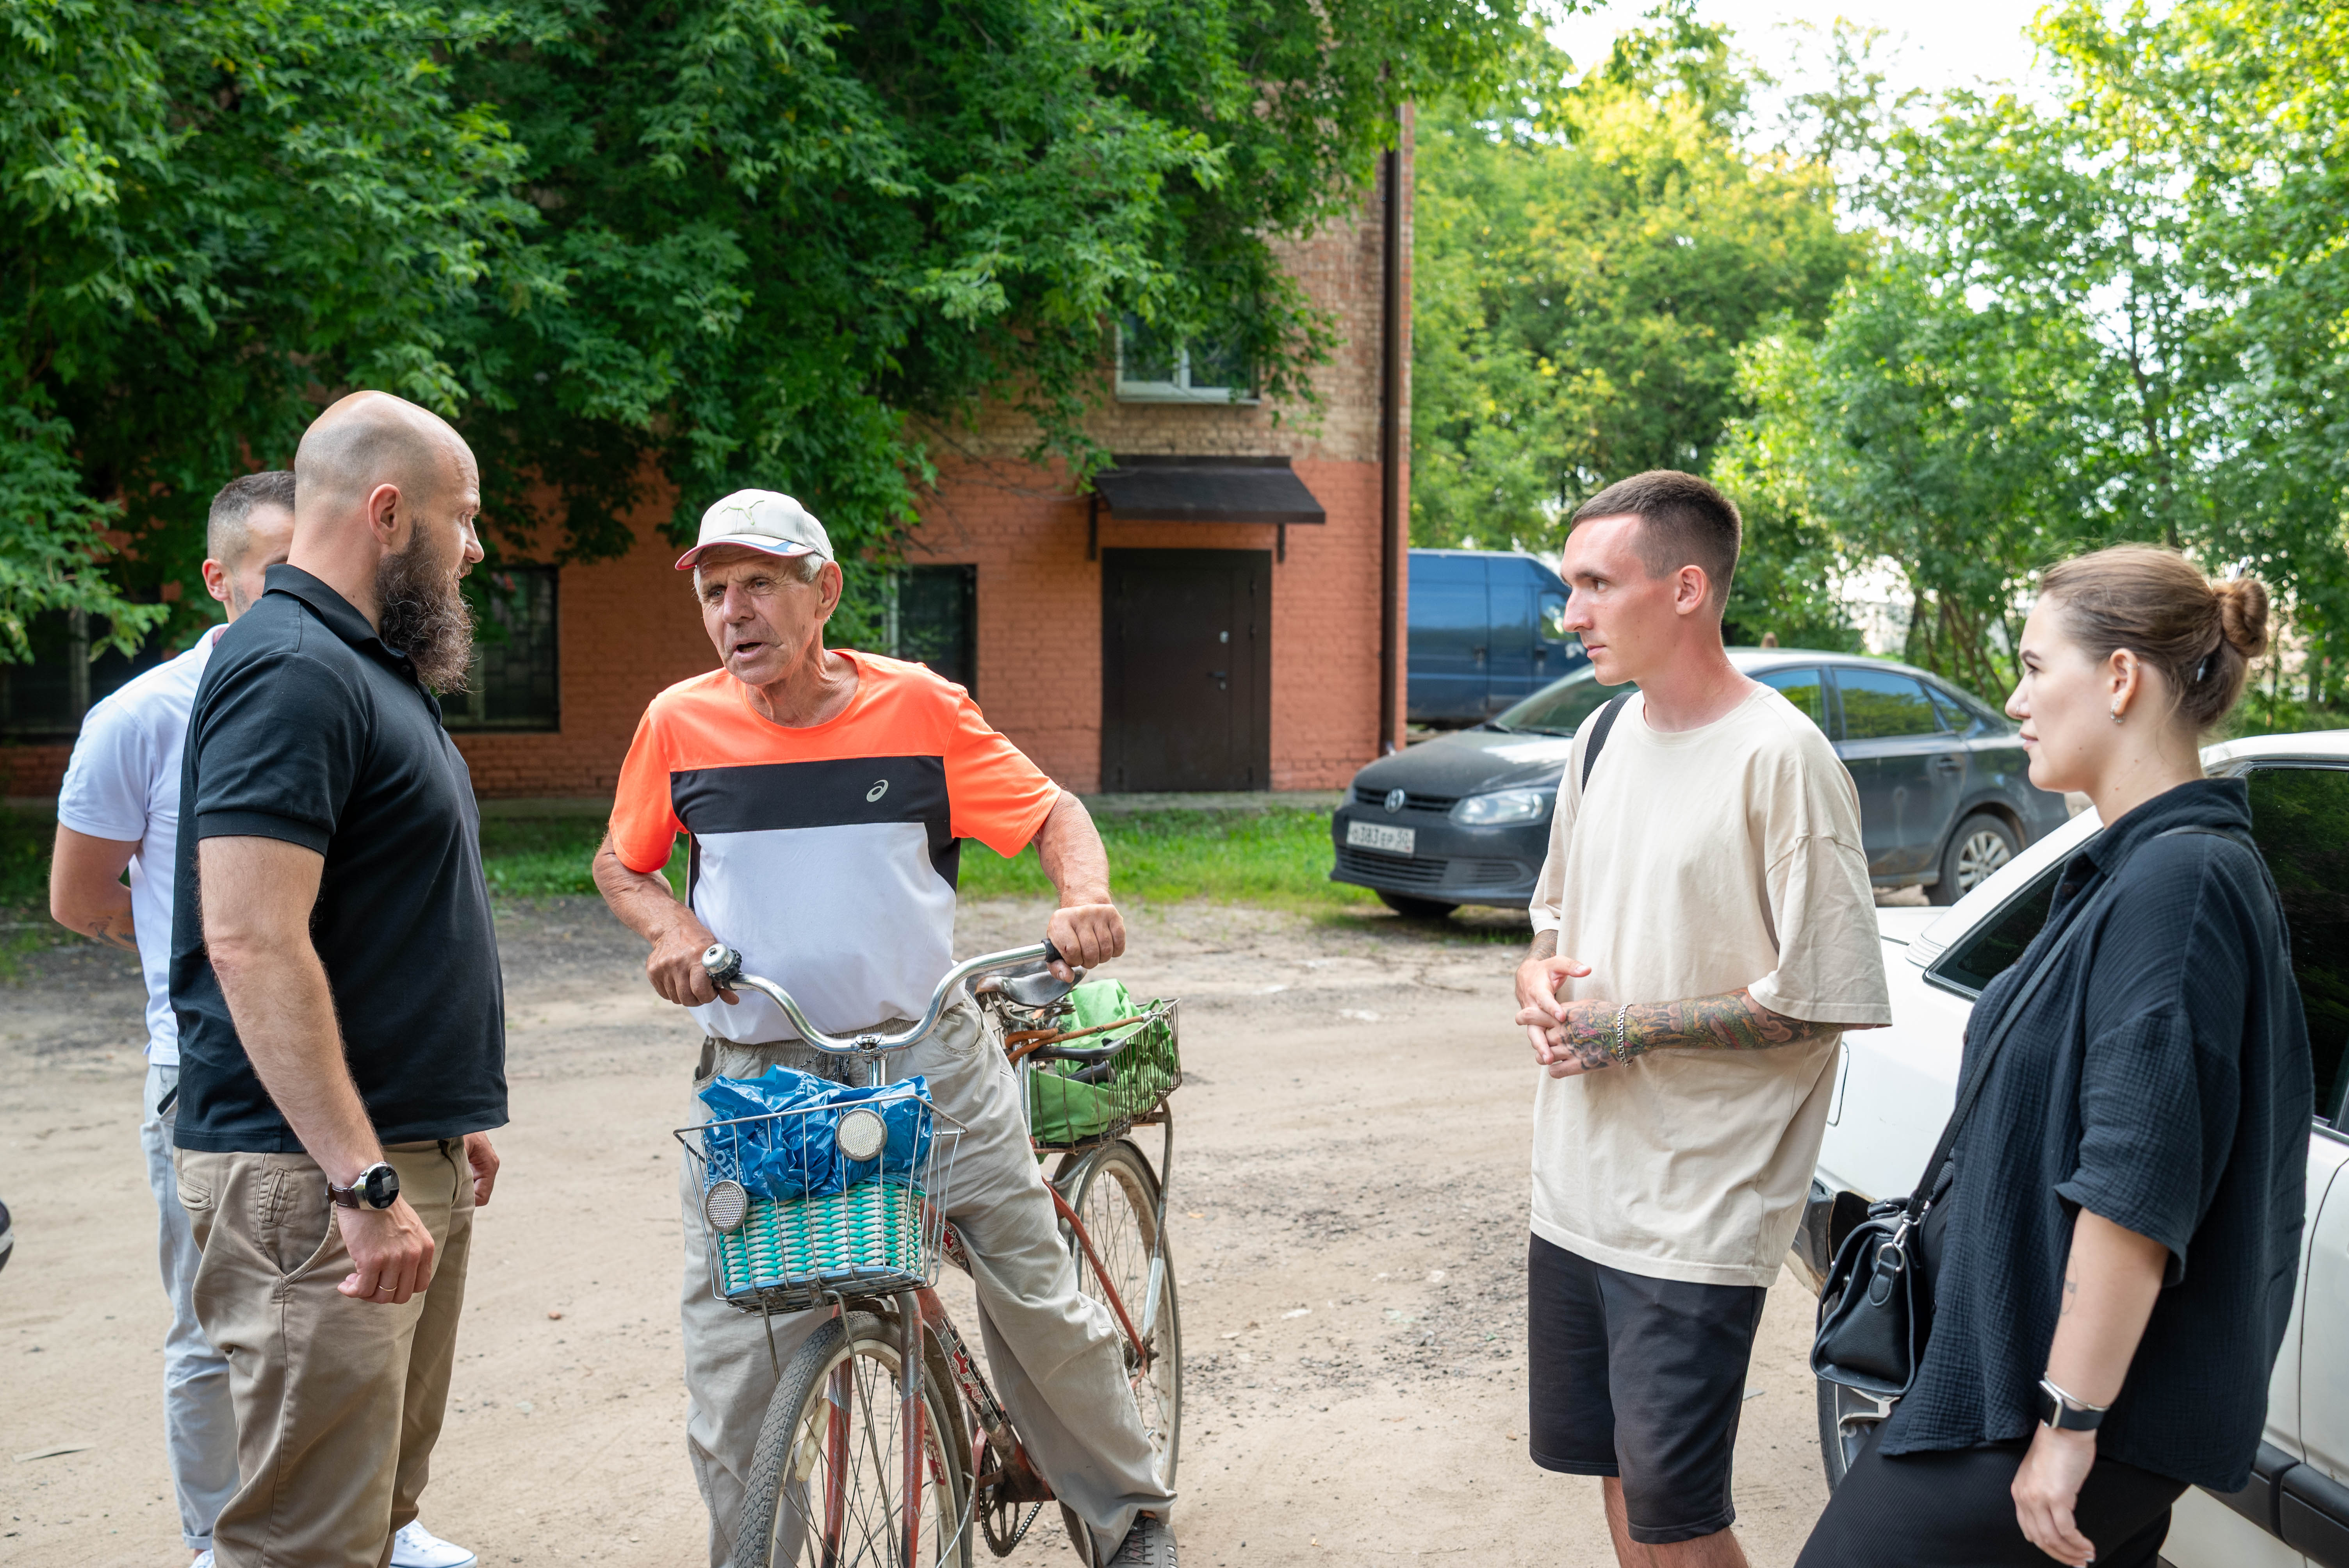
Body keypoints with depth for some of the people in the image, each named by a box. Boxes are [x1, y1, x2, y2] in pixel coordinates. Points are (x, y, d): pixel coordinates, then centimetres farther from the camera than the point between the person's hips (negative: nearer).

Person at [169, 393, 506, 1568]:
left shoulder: (369, 666, 17)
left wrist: (452, 1115, 24)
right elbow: (251, 945, -24)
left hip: (406, 1160, 10)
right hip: (318, 1178, -10)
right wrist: (364, 1183, -25)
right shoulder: (290, 669, -16)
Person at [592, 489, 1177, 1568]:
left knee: (1041, 1302, 5)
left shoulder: (918, 707, -3)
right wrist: (670, 927, -6)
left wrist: (1087, 898, -18)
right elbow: (620, 863, 15)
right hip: (754, 1076, 1)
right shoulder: (680, 724, 0)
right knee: (733, 1361, -1)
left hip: (927, 1057, 0)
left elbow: (1053, 812, 3)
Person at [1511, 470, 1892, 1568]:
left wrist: (1631, 1027, -16)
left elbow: (1821, 1000, -16)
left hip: (1698, 1214, -7)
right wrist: (1541, 977, -1)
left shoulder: (1779, 757, -15)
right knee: (1614, 1476, 17)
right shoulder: (1603, 737, 9)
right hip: (1577, 1184, 7)